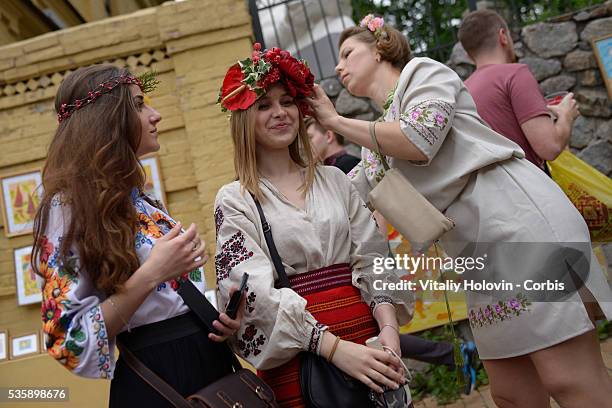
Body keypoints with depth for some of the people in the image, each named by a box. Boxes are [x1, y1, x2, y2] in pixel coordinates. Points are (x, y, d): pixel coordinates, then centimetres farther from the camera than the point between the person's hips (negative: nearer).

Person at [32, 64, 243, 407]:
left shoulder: (142, 201, 9)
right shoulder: (69, 206, -13)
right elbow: (69, 339, -17)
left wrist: (222, 317, -1)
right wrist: (149, 275, -24)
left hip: (210, 360, 8)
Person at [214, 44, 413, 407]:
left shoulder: (334, 180, 9)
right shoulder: (235, 200, -1)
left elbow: (372, 258, 3)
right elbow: (257, 291, -13)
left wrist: (388, 325, -14)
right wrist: (333, 347, -24)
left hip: (368, 337, 3)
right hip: (299, 353, -3)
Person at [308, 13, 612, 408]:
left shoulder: (423, 71, 6)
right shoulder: (377, 143, 24)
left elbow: (420, 139, -13)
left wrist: (336, 120, -2)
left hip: (520, 219, -8)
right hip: (480, 255, 8)